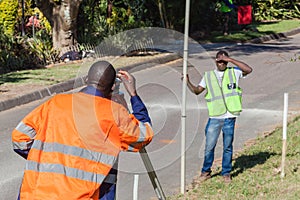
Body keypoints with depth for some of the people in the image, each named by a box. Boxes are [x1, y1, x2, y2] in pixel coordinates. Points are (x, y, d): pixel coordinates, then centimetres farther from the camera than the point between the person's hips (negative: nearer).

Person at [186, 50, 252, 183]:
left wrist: (230, 60, -11)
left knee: (227, 146, 6)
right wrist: (187, 82, -9)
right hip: (214, 117, 1)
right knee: (209, 146, 3)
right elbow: (197, 90, 9)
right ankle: (206, 171, 18)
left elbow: (248, 70, -9)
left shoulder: (233, 73, 7)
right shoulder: (208, 76, 12)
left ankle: (226, 173, 17)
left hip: (229, 117, -1)